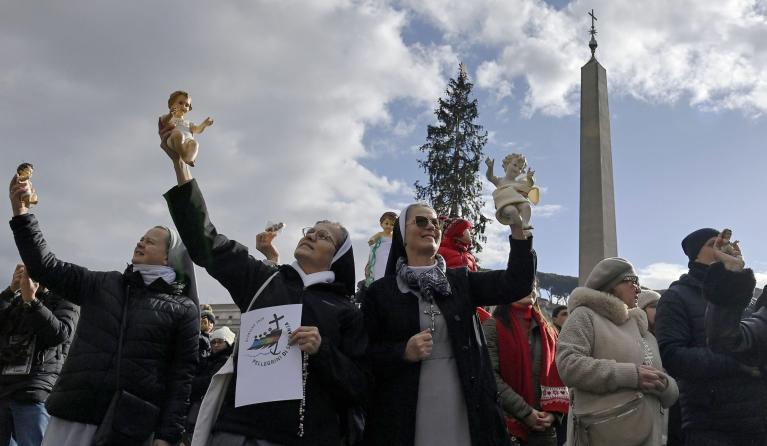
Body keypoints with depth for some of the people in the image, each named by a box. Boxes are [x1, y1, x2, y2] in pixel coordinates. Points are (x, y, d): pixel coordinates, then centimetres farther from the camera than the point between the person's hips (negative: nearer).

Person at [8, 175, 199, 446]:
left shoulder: (183, 309, 2)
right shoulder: (102, 285, 14)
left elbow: (182, 375, -2)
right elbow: (46, 267, 14)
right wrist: (21, 213, 6)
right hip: (74, 417, 3)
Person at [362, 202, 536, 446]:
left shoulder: (460, 281, 9)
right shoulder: (380, 291, 1)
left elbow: (516, 284, -4)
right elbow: (362, 356, 0)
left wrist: (517, 226, -13)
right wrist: (404, 353, -16)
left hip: (464, 413, 2)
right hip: (405, 417, -2)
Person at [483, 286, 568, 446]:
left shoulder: (548, 330, 14)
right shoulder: (493, 327, -4)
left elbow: (557, 375, 10)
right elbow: (490, 377, -13)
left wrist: (554, 412, -6)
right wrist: (525, 413, -16)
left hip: (544, 426, 5)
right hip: (507, 425, -5)